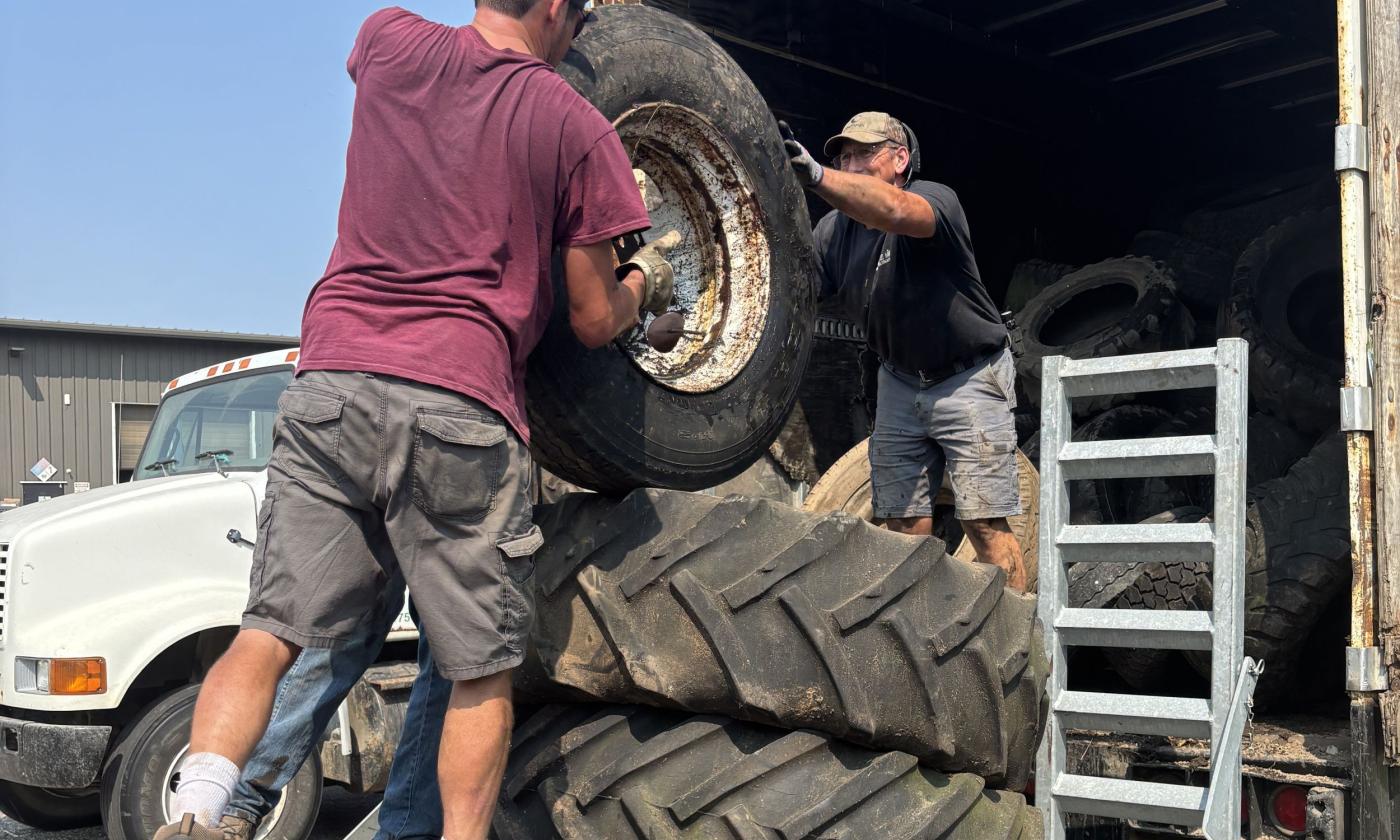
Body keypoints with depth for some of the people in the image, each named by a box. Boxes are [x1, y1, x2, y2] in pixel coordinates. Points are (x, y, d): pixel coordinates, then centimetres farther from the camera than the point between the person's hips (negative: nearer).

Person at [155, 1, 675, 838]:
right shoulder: (575, 125, 2)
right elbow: (594, 321, 6)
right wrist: (647, 278, 29)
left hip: (331, 383, 3)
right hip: (462, 406, -3)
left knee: (271, 631, 8)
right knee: (482, 671, 11)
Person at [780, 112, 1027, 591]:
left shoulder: (935, 199, -20)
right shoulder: (836, 229, -1)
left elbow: (894, 210, -45)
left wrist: (813, 174, -59)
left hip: (968, 378, -6)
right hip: (900, 382, 6)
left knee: (985, 522, -9)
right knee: (903, 524, 5)